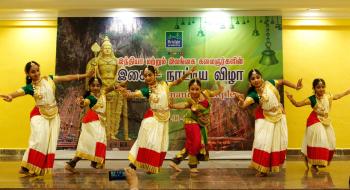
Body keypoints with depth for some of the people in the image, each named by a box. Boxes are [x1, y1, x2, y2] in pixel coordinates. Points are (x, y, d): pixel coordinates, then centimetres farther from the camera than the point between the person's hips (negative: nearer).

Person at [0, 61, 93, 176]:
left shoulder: (49, 79, 2)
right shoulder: (29, 87, -8)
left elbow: (66, 78, 2)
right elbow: (19, 92, -28)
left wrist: (85, 75, 1)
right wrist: (11, 96, -54)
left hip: (54, 114, 4)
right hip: (39, 115, -4)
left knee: (50, 142, 3)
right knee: (39, 139, -19)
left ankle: (42, 168, 12)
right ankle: (26, 167, -12)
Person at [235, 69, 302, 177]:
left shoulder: (269, 83, -10)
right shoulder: (253, 94, -21)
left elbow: (283, 81, 9)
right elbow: (244, 105, -38)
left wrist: (295, 87, 5)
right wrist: (241, 100, -60)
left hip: (279, 115, 4)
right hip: (265, 118, -4)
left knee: (278, 141, 10)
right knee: (263, 141, -11)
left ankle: (274, 165, 30)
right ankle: (262, 169, 3)